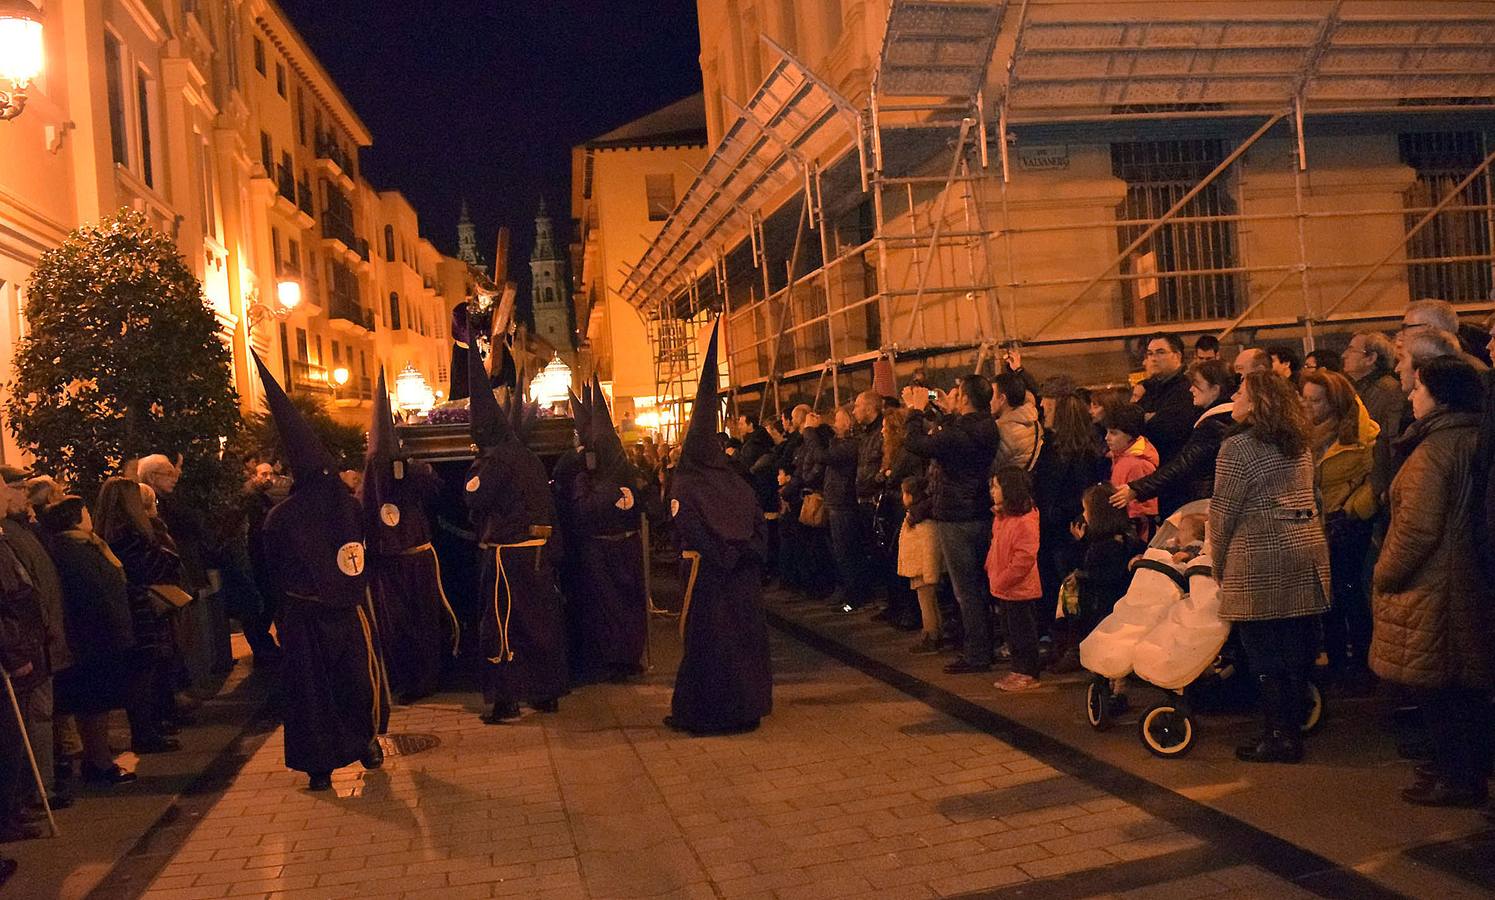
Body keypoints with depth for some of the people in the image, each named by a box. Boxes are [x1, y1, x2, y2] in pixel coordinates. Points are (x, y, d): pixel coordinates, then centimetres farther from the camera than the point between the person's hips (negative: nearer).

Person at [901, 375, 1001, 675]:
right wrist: (922, 411, 15)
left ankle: (976, 655, 5)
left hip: (957, 518, -9)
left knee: (967, 590, -1)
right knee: (981, 587, 17)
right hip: (981, 514, 9)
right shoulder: (987, 429, 5)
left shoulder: (958, 433, -23)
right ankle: (986, 647, 27)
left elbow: (914, 443, -22)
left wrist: (917, 411, -9)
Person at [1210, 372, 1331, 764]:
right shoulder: (1300, 446, 12)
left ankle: (1280, 737, 8)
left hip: (1261, 560, -7)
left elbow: (1222, 515, -9)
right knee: (1297, 648, 13)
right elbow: (1308, 499, 18)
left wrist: (1218, 569, 2)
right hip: (1308, 552, 8)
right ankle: (1295, 726, 23)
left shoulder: (1237, 449, -11)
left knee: (1265, 654, 2)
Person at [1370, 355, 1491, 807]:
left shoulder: (1433, 451, -21)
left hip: (1432, 587, -9)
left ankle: (1456, 778, 11)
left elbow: (1417, 530, -25)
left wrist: (1385, 574, -10)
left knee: (1435, 686, 2)